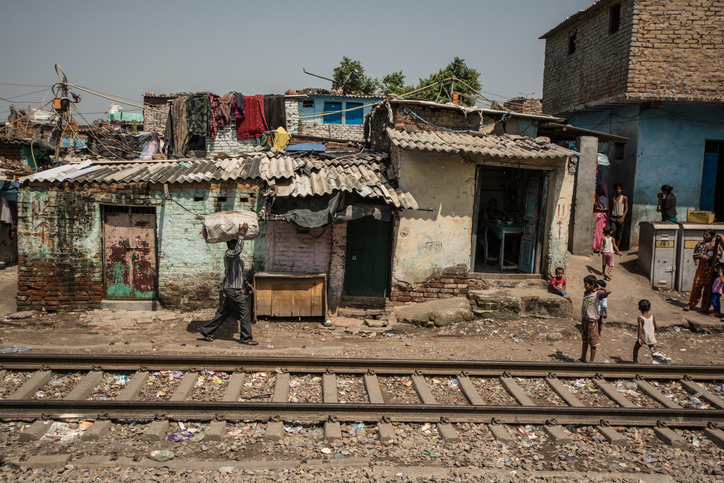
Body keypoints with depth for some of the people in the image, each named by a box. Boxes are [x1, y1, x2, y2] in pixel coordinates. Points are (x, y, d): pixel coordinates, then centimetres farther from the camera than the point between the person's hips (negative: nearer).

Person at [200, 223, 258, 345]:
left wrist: (246, 283, 20)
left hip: (236, 289, 10)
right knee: (244, 314, -4)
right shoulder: (228, 255, -14)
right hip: (233, 290, -10)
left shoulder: (237, 257, 18)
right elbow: (238, 249, -36)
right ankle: (246, 338, 5)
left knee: (223, 313, 14)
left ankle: (206, 331, 22)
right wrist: (241, 233, -33)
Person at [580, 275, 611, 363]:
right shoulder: (585, 293, 6)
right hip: (584, 319, 7)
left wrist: (600, 288, -16)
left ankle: (592, 361, 14)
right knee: (584, 340, 18)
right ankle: (583, 358, 29)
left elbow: (608, 291, -35)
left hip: (592, 321, -7)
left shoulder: (597, 294, -15)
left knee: (593, 342, 5)